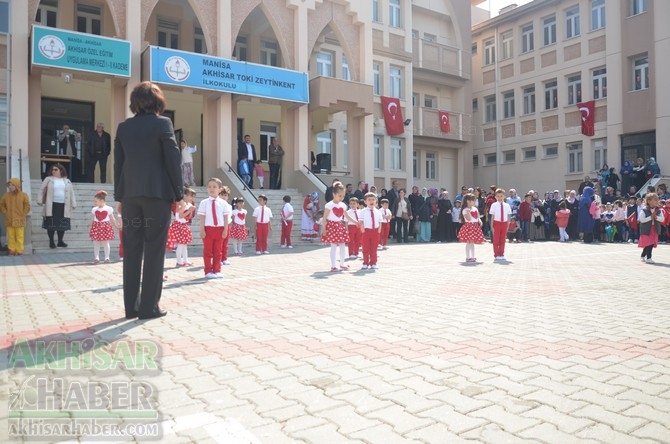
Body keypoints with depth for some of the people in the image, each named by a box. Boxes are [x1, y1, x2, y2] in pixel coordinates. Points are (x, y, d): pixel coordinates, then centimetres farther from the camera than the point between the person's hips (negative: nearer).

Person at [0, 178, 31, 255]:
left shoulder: (23, 195, -4)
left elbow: (27, 206, -1)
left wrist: (22, 214, -7)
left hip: (19, 220, -3)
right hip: (9, 220, 3)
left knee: (19, 237, 2)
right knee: (11, 236, 8)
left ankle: (19, 250, 8)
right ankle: (12, 250, 16)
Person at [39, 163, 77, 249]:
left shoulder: (67, 181, 11)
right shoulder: (48, 179, 6)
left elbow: (71, 193, 11)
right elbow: (42, 190, 8)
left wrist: (73, 204, 5)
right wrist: (40, 201, 1)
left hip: (63, 206, 2)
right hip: (51, 206, -2)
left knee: (63, 225, 5)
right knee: (51, 224, -1)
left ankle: (60, 241, 17)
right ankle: (51, 241, 9)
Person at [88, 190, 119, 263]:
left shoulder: (109, 209, -3)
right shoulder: (94, 209, 5)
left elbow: (112, 219, 4)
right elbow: (92, 220, 11)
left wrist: (116, 225, 3)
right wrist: (90, 228, 9)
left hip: (105, 227, -2)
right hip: (96, 227, 2)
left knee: (105, 243, 3)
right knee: (96, 243, 2)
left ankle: (107, 257, 12)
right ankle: (96, 257, 7)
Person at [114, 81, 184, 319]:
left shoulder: (124, 126, 11)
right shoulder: (162, 123, -3)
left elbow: (118, 162, 11)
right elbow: (173, 159, -7)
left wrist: (119, 196, 16)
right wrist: (179, 194, -2)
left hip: (130, 194, 5)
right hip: (157, 192, -4)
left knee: (132, 250, 7)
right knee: (154, 250, -1)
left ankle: (131, 306, 11)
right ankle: (149, 306, 1)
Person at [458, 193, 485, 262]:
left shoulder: (475, 209, 12)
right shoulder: (465, 210, -10)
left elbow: (478, 217, 13)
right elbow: (469, 219, -18)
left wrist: (480, 221, -6)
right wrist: (468, 212, -30)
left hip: (475, 226, 7)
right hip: (469, 226, -6)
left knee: (472, 242, 11)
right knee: (468, 242, -4)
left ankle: (472, 257, 16)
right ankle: (468, 257, 1)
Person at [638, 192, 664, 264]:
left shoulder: (658, 210, 5)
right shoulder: (644, 210, -11)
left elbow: (662, 219, -1)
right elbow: (642, 219, -18)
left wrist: (656, 217, -17)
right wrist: (651, 217, -19)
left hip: (655, 229, 6)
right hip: (646, 229, -6)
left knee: (652, 244, 10)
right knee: (648, 244, -7)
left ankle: (643, 256, 26)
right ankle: (648, 258, -2)